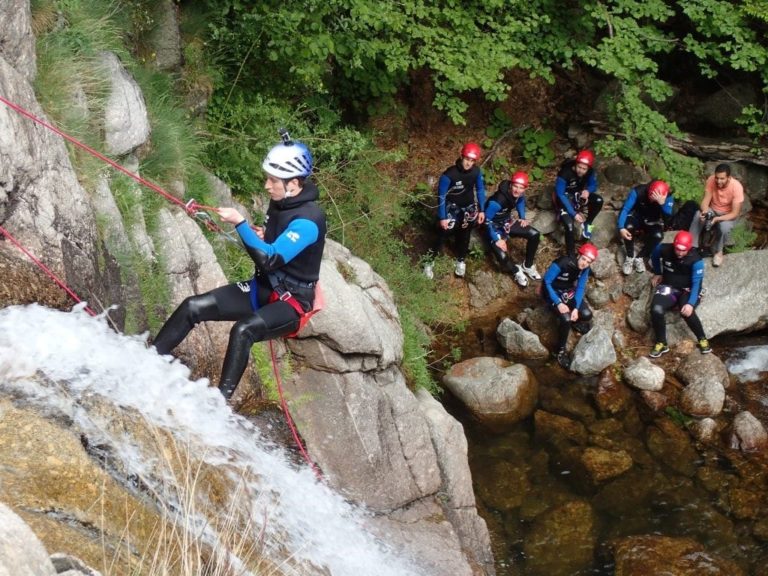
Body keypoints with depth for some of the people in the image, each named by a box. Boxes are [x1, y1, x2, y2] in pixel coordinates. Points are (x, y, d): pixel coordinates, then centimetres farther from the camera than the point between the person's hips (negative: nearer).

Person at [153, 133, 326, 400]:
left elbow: (270, 259, -33)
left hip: (291, 301, -9)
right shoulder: (280, 203, 4)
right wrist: (259, 237, -2)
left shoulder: (308, 220, -23)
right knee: (193, 307, -2)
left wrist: (239, 223, -29)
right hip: (261, 288, 9)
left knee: (244, 330, -37)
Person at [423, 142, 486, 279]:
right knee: (443, 234, -4)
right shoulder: (449, 175, -30)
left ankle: (460, 260, 40)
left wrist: (481, 210, 5)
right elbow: (441, 196, -19)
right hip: (452, 208, -4)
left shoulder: (476, 171, -17)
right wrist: (442, 217, -16)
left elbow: (480, 189, 1)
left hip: (468, 208, 4)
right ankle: (430, 260, 14)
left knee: (464, 236, 18)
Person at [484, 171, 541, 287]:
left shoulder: (519, 194, -15)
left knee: (535, 235, -9)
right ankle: (516, 271, 9)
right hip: (496, 227, -6)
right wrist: (497, 239, -25)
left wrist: (522, 218, 5)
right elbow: (487, 220, -27)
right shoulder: (497, 201, -37)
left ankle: (528, 266, 13)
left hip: (508, 222, 6)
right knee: (502, 256, -27)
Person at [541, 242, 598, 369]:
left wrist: (576, 308, -21)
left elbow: (580, 288, -6)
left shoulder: (585, 268, -13)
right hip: (553, 292, -6)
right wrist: (559, 303, -30)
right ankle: (560, 351, -9)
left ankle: (574, 321, 20)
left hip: (569, 291, 6)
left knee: (587, 315, -15)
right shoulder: (561, 264, -32)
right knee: (566, 318, -28)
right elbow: (546, 282, -24)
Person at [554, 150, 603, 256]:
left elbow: (593, 185, 2)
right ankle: (571, 256, -18)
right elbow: (560, 195, -28)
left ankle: (587, 224, 0)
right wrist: (573, 213, -33)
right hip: (565, 200, -5)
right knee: (569, 225, -28)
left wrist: (588, 191, -25)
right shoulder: (565, 173, -30)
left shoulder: (590, 172, -15)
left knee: (598, 200, -24)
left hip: (578, 196, 5)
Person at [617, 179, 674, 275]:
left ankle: (640, 258, -12)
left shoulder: (667, 197, -24)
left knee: (658, 235, -32)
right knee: (629, 226, -35)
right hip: (637, 218, -1)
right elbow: (625, 209, -25)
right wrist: (621, 228, -38)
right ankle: (630, 257, -17)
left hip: (653, 223, 1)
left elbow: (667, 218, -35)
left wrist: (662, 203, -51)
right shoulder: (638, 191, -26)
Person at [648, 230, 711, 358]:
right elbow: (654, 256, 14)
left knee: (686, 312, -35)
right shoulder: (664, 249, -12)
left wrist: (691, 303, -36)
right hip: (668, 287, 3)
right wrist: (657, 273, 17)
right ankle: (661, 344, -9)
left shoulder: (696, 260, -21)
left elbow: (696, 283, -24)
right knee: (656, 310, -28)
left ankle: (702, 339, -9)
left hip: (687, 291, -3)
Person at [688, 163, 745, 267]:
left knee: (724, 226, -36)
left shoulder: (736, 187, -28)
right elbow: (705, 201, -16)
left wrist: (718, 219, -41)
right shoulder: (711, 180, -19)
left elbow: (735, 213, -25)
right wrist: (704, 212, -39)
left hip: (728, 215, -2)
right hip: (712, 210, 3)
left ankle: (718, 251, -8)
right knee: (698, 216, -30)